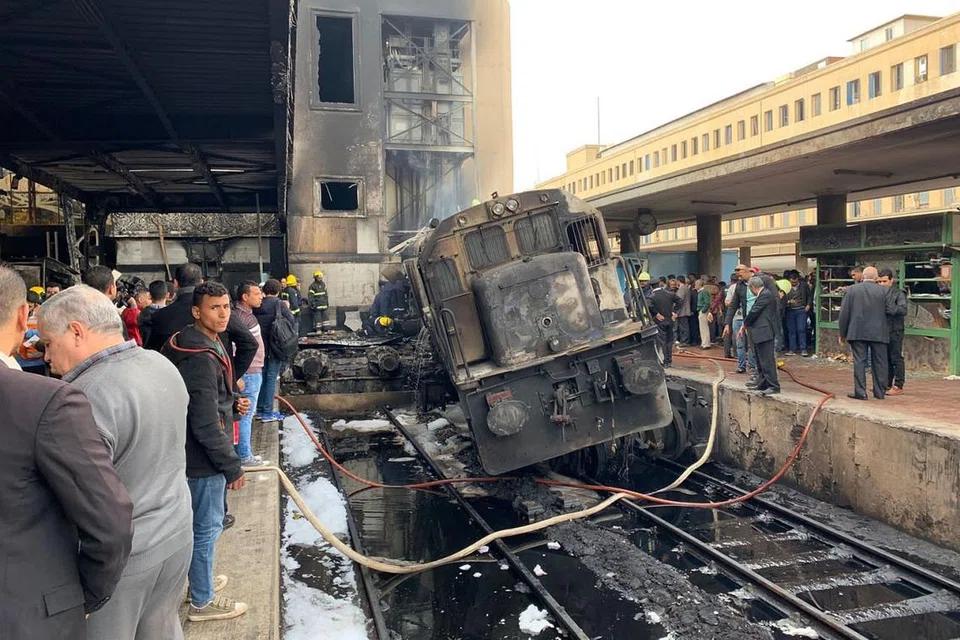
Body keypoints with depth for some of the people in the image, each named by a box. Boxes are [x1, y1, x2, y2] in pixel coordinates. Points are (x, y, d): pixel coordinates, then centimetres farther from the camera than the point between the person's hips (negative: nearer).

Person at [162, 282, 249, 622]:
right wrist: (232, 466, -19)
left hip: (192, 452, 10)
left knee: (199, 522, 24)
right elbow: (206, 425, -27)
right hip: (204, 457, -10)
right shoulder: (201, 358, -27)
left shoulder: (193, 344, 6)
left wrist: (231, 402, 3)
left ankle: (199, 578, 42)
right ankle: (203, 601, 20)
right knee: (207, 527, 5)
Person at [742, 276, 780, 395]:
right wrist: (747, 325, 12)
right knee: (761, 361, 17)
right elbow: (756, 312, 18)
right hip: (761, 333, 11)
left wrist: (745, 325, -1)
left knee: (767, 361, -9)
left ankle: (774, 386, -8)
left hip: (765, 333, -11)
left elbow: (754, 312, -15)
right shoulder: (764, 295, 16)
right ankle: (762, 383, 25)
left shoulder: (766, 295, -15)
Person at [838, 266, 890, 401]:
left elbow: (844, 313, 0)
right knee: (879, 362, 9)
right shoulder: (883, 291, 0)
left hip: (858, 332, -1)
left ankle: (860, 392, 0)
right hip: (878, 333, 1)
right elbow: (888, 312, 3)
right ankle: (880, 392, 14)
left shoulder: (851, 290, 0)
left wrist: (843, 334, 7)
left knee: (859, 362, 1)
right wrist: (887, 331, 18)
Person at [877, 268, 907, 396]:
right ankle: (887, 385, 21)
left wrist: (888, 308, -24)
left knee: (896, 359, 0)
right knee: (885, 359, 12)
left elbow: (903, 310, -16)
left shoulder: (899, 293, -5)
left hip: (895, 332, -6)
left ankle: (898, 386, 6)